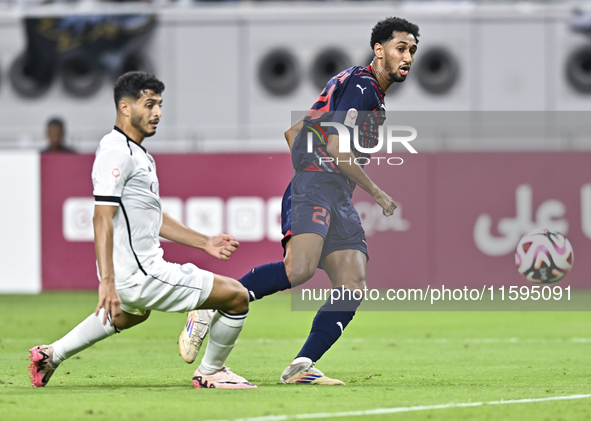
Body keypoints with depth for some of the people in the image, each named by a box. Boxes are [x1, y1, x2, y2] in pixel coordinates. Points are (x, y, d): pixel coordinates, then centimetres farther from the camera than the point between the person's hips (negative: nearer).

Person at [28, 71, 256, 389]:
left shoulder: (140, 155, 17)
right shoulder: (116, 153, -16)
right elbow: (102, 218, -22)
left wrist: (204, 242, 21)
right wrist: (106, 281, -29)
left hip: (144, 266, 11)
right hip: (139, 274, -11)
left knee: (132, 314, 43)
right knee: (237, 296, -8)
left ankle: (52, 354, 41)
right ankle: (210, 373, 11)